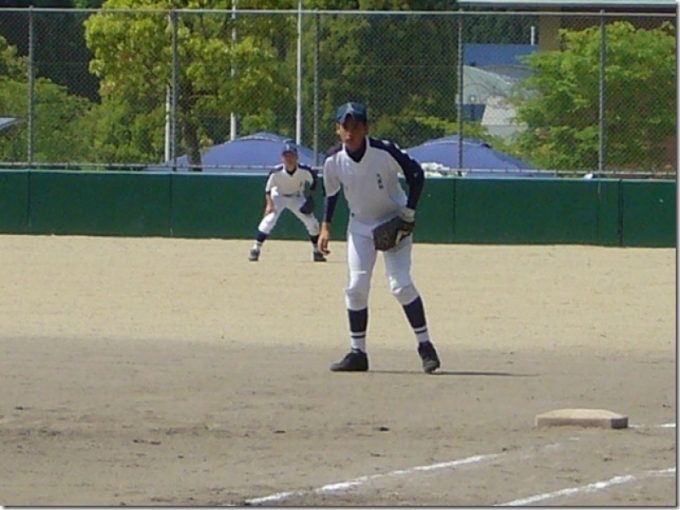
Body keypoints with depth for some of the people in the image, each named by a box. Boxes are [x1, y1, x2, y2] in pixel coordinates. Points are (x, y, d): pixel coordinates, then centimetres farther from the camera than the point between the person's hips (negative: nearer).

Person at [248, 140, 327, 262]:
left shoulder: (305, 170, -27)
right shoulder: (277, 172, -30)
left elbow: (314, 179, -5)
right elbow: (268, 189, -15)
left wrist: (311, 198, -11)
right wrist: (269, 204, -27)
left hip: (296, 198, 2)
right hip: (279, 196, -2)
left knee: (312, 223, -3)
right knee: (269, 220, -25)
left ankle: (316, 251, 17)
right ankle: (256, 249, -19)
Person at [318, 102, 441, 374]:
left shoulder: (385, 152, -24)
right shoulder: (333, 160, -12)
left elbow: (416, 173, -12)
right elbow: (331, 193, 6)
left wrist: (409, 212, -17)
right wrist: (325, 226, -2)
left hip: (395, 222, -4)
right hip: (360, 226, 4)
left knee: (400, 284, -14)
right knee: (356, 287, -4)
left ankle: (425, 345, -6)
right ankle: (357, 353, 4)